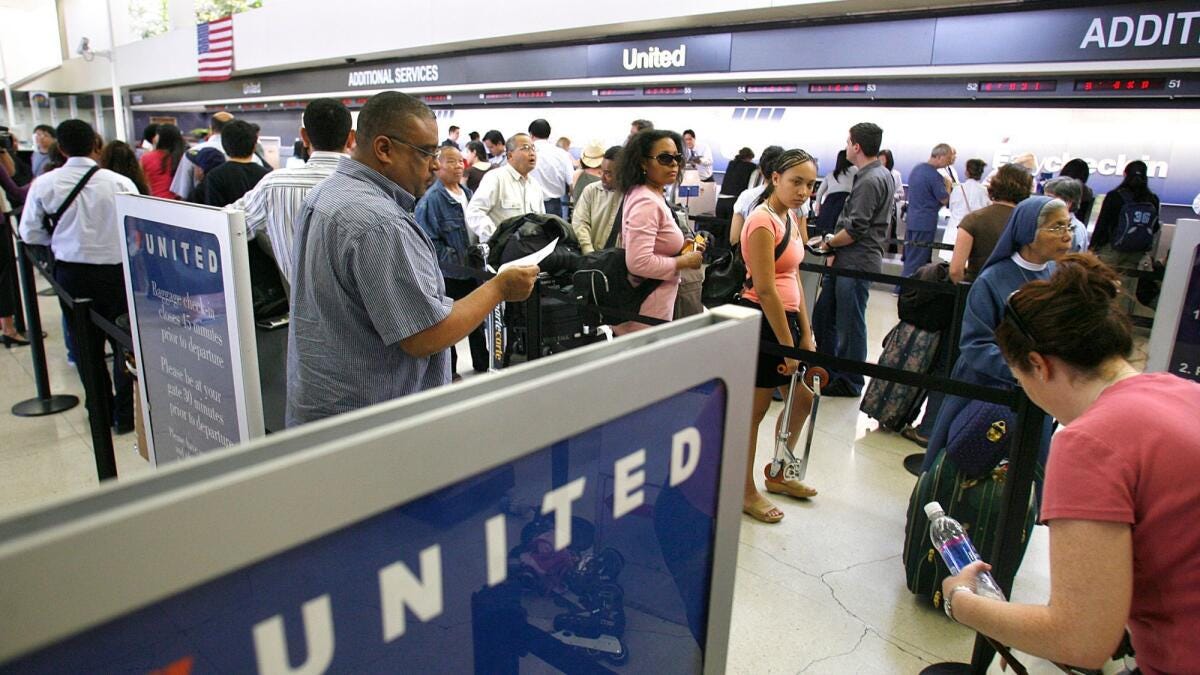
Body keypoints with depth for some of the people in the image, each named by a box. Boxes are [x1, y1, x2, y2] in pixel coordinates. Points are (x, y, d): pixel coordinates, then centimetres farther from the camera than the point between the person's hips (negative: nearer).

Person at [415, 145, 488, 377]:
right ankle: (449, 371, 21)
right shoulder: (431, 199, -14)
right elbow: (428, 240, -18)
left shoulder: (468, 194, 10)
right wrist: (454, 259, -19)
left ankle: (482, 364, 33)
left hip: (472, 270, 7)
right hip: (447, 274, -7)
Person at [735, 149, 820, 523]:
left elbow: (794, 280, 13)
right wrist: (788, 346, -17)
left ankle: (778, 474, 38)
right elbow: (766, 289, -20)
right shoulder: (763, 220, -16)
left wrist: (806, 334, 8)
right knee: (754, 408, 2)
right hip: (761, 320, -10)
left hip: (786, 317, 10)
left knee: (802, 398, 20)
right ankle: (747, 493, 19)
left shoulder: (789, 219, 13)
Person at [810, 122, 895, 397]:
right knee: (822, 315, 16)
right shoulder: (881, 174, 15)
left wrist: (830, 243, -5)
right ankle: (829, 371, 29)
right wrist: (835, 242, 12)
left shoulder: (870, 180, -18)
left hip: (856, 263, -10)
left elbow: (855, 229, -21)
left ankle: (849, 382, 15)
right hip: (847, 262, 10)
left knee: (850, 324, 2)